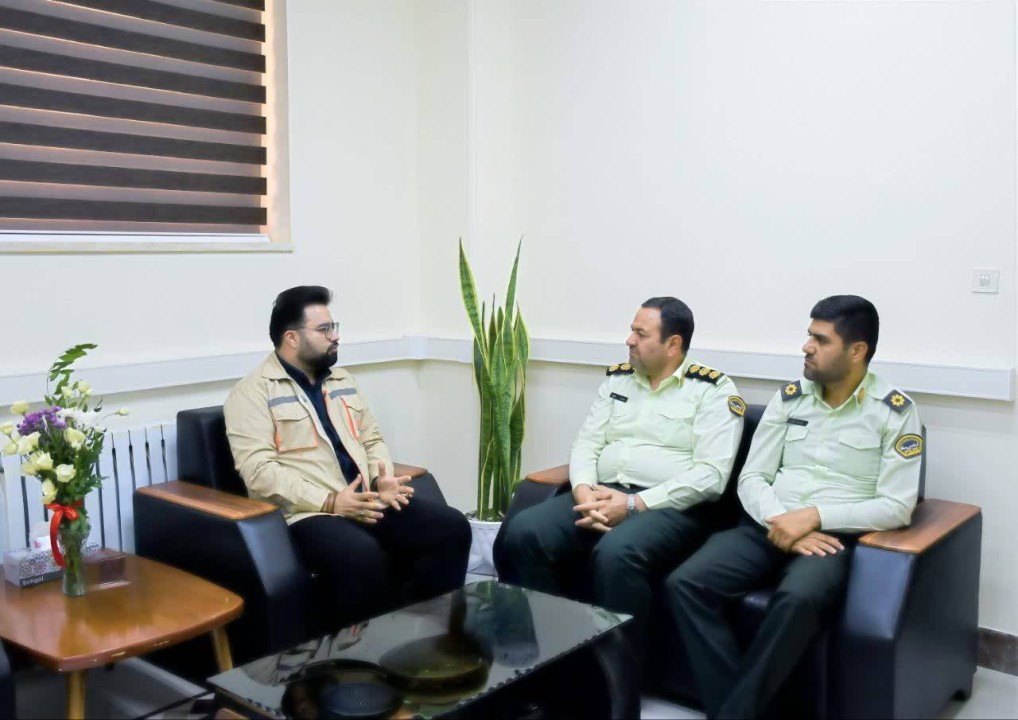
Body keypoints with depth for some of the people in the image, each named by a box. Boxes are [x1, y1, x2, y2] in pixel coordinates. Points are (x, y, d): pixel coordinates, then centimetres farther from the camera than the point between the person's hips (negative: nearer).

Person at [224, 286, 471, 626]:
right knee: (362, 555, -37)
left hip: (370, 504, 7)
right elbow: (258, 470, -13)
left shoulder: (343, 381, 20)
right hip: (308, 513, -7)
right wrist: (328, 502, -20)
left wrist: (383, 480, 0)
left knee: (451, 527, -12)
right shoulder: (252, 392, -3)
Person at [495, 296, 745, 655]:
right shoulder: (617, 379, 17)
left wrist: (635, 504, -18)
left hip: (670, 507, -5)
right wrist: (584, 490, -11)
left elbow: (711, 475, -12)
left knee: (615, 554, -37)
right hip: (602, 496, 6)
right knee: (522, 532, -20)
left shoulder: (713, 390, -1)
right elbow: (586, 444, 12)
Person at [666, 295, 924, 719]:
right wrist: (782, 525, -12)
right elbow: (752, 478, 8)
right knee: (685, 584, -21)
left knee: (799, 598, -38)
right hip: (769, 528, 4)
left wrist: (814, 516, -17)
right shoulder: (789, 397, 11)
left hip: (834, 536, -4)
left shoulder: (895, 412, 0)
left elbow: (896, 507, -7)